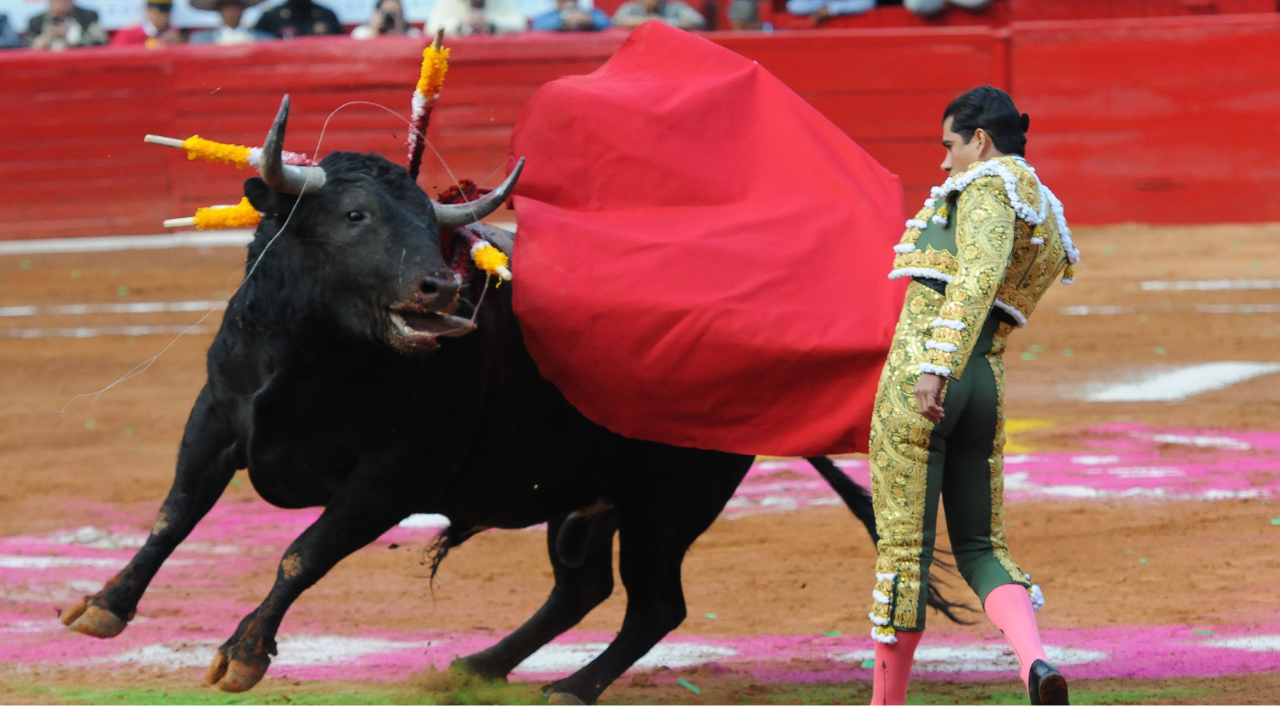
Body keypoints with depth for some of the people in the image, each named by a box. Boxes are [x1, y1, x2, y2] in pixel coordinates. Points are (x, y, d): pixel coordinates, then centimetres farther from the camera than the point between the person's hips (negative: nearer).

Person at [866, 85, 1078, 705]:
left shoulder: (988, 185, -7)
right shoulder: (1049, 219, 18)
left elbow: (980, 274, -23)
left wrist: (938, 365, -32)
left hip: (922, 373, -8)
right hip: (989, 382, 8)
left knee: (903, 546, 0)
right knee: (981, 548, 12)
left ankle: (887, 708, 7)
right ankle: (1036, 663, -15)